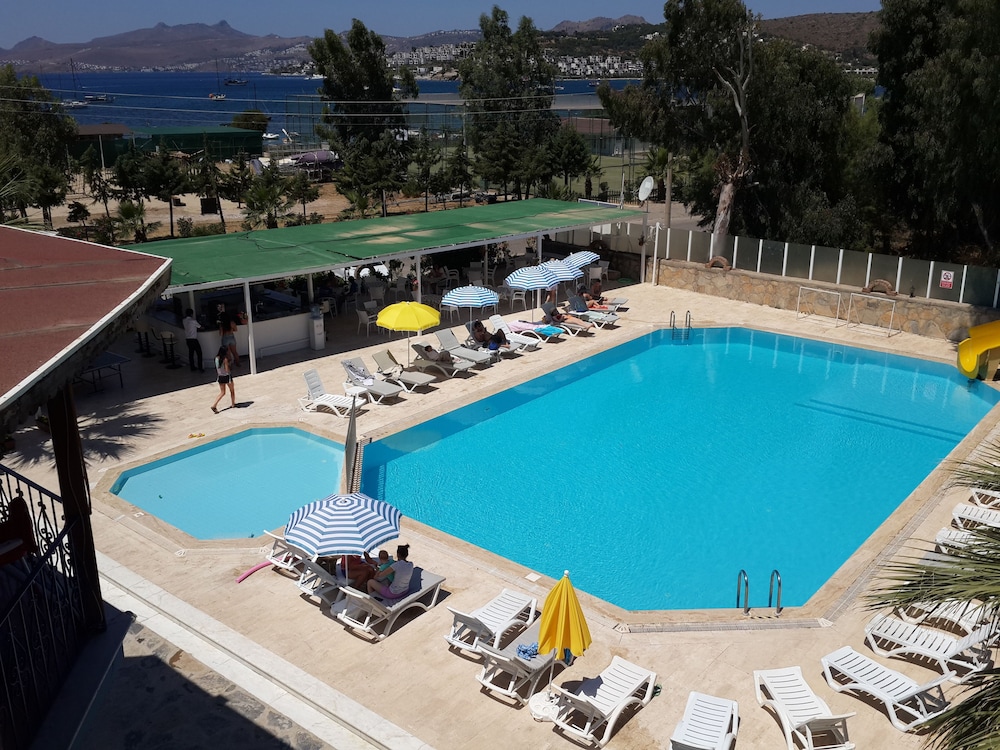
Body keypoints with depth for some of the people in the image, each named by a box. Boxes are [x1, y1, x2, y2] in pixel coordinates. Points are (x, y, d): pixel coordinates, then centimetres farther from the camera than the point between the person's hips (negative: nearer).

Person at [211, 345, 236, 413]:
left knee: (222, 393, 11)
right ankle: (233, 404, 28)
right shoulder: (225, 359, -18)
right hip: (226, 376, -6)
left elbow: (217, 368, 10)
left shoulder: (216, 358, 1)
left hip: (220, 377, 6)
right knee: (232, 390, 16)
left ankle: (214, 405, -5)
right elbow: (227, 369, -17)